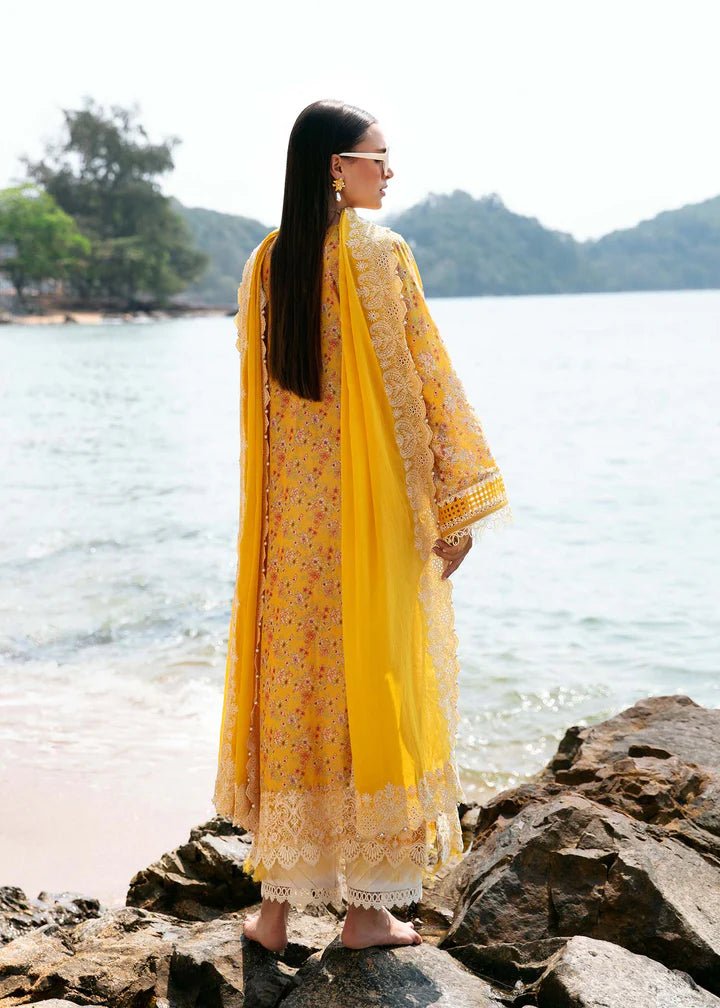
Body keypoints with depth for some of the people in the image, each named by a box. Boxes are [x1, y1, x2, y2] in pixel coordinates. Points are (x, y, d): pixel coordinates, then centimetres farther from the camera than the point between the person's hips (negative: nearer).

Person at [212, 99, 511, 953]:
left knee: (292, 685, 11)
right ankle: (370, 906, 14)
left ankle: (276, 905, 18)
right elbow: (426, 380, -12)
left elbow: (257, 395, 11)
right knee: (376, 685, 4)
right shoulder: (381, 253, -10)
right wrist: (459, 504, -6)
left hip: (289, 520, 5)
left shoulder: (265, 264, 6)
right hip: (376, 512, -5)